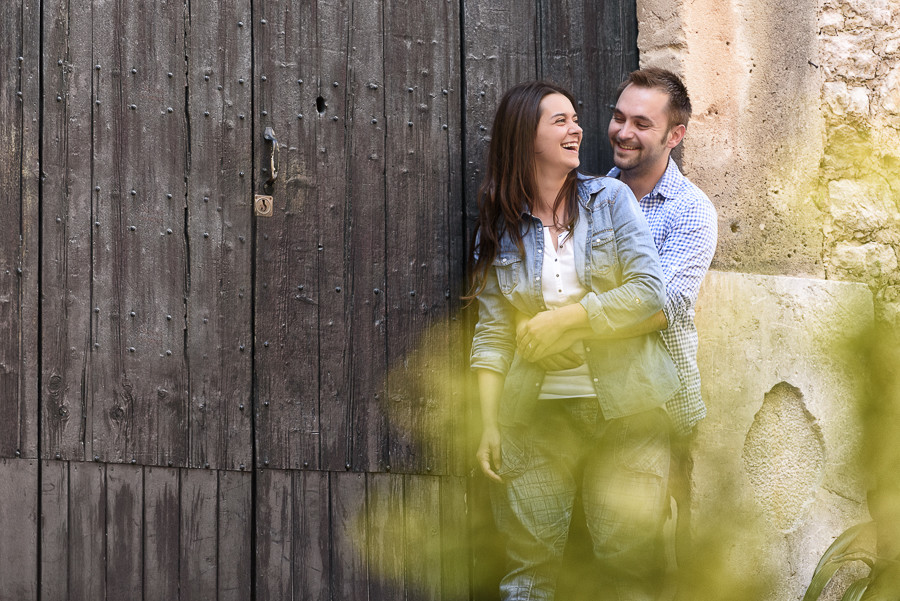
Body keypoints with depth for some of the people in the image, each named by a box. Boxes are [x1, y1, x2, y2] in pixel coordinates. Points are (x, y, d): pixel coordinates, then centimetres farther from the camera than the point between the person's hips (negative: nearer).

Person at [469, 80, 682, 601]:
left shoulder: (610, 199, 5)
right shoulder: (500, 229, 8)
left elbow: (650, 291, -4)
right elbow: (492, 334, 8)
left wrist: (564, 318, -8)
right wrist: (489, 425, 1)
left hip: (624, 408, -1)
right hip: (538, 413, 1)